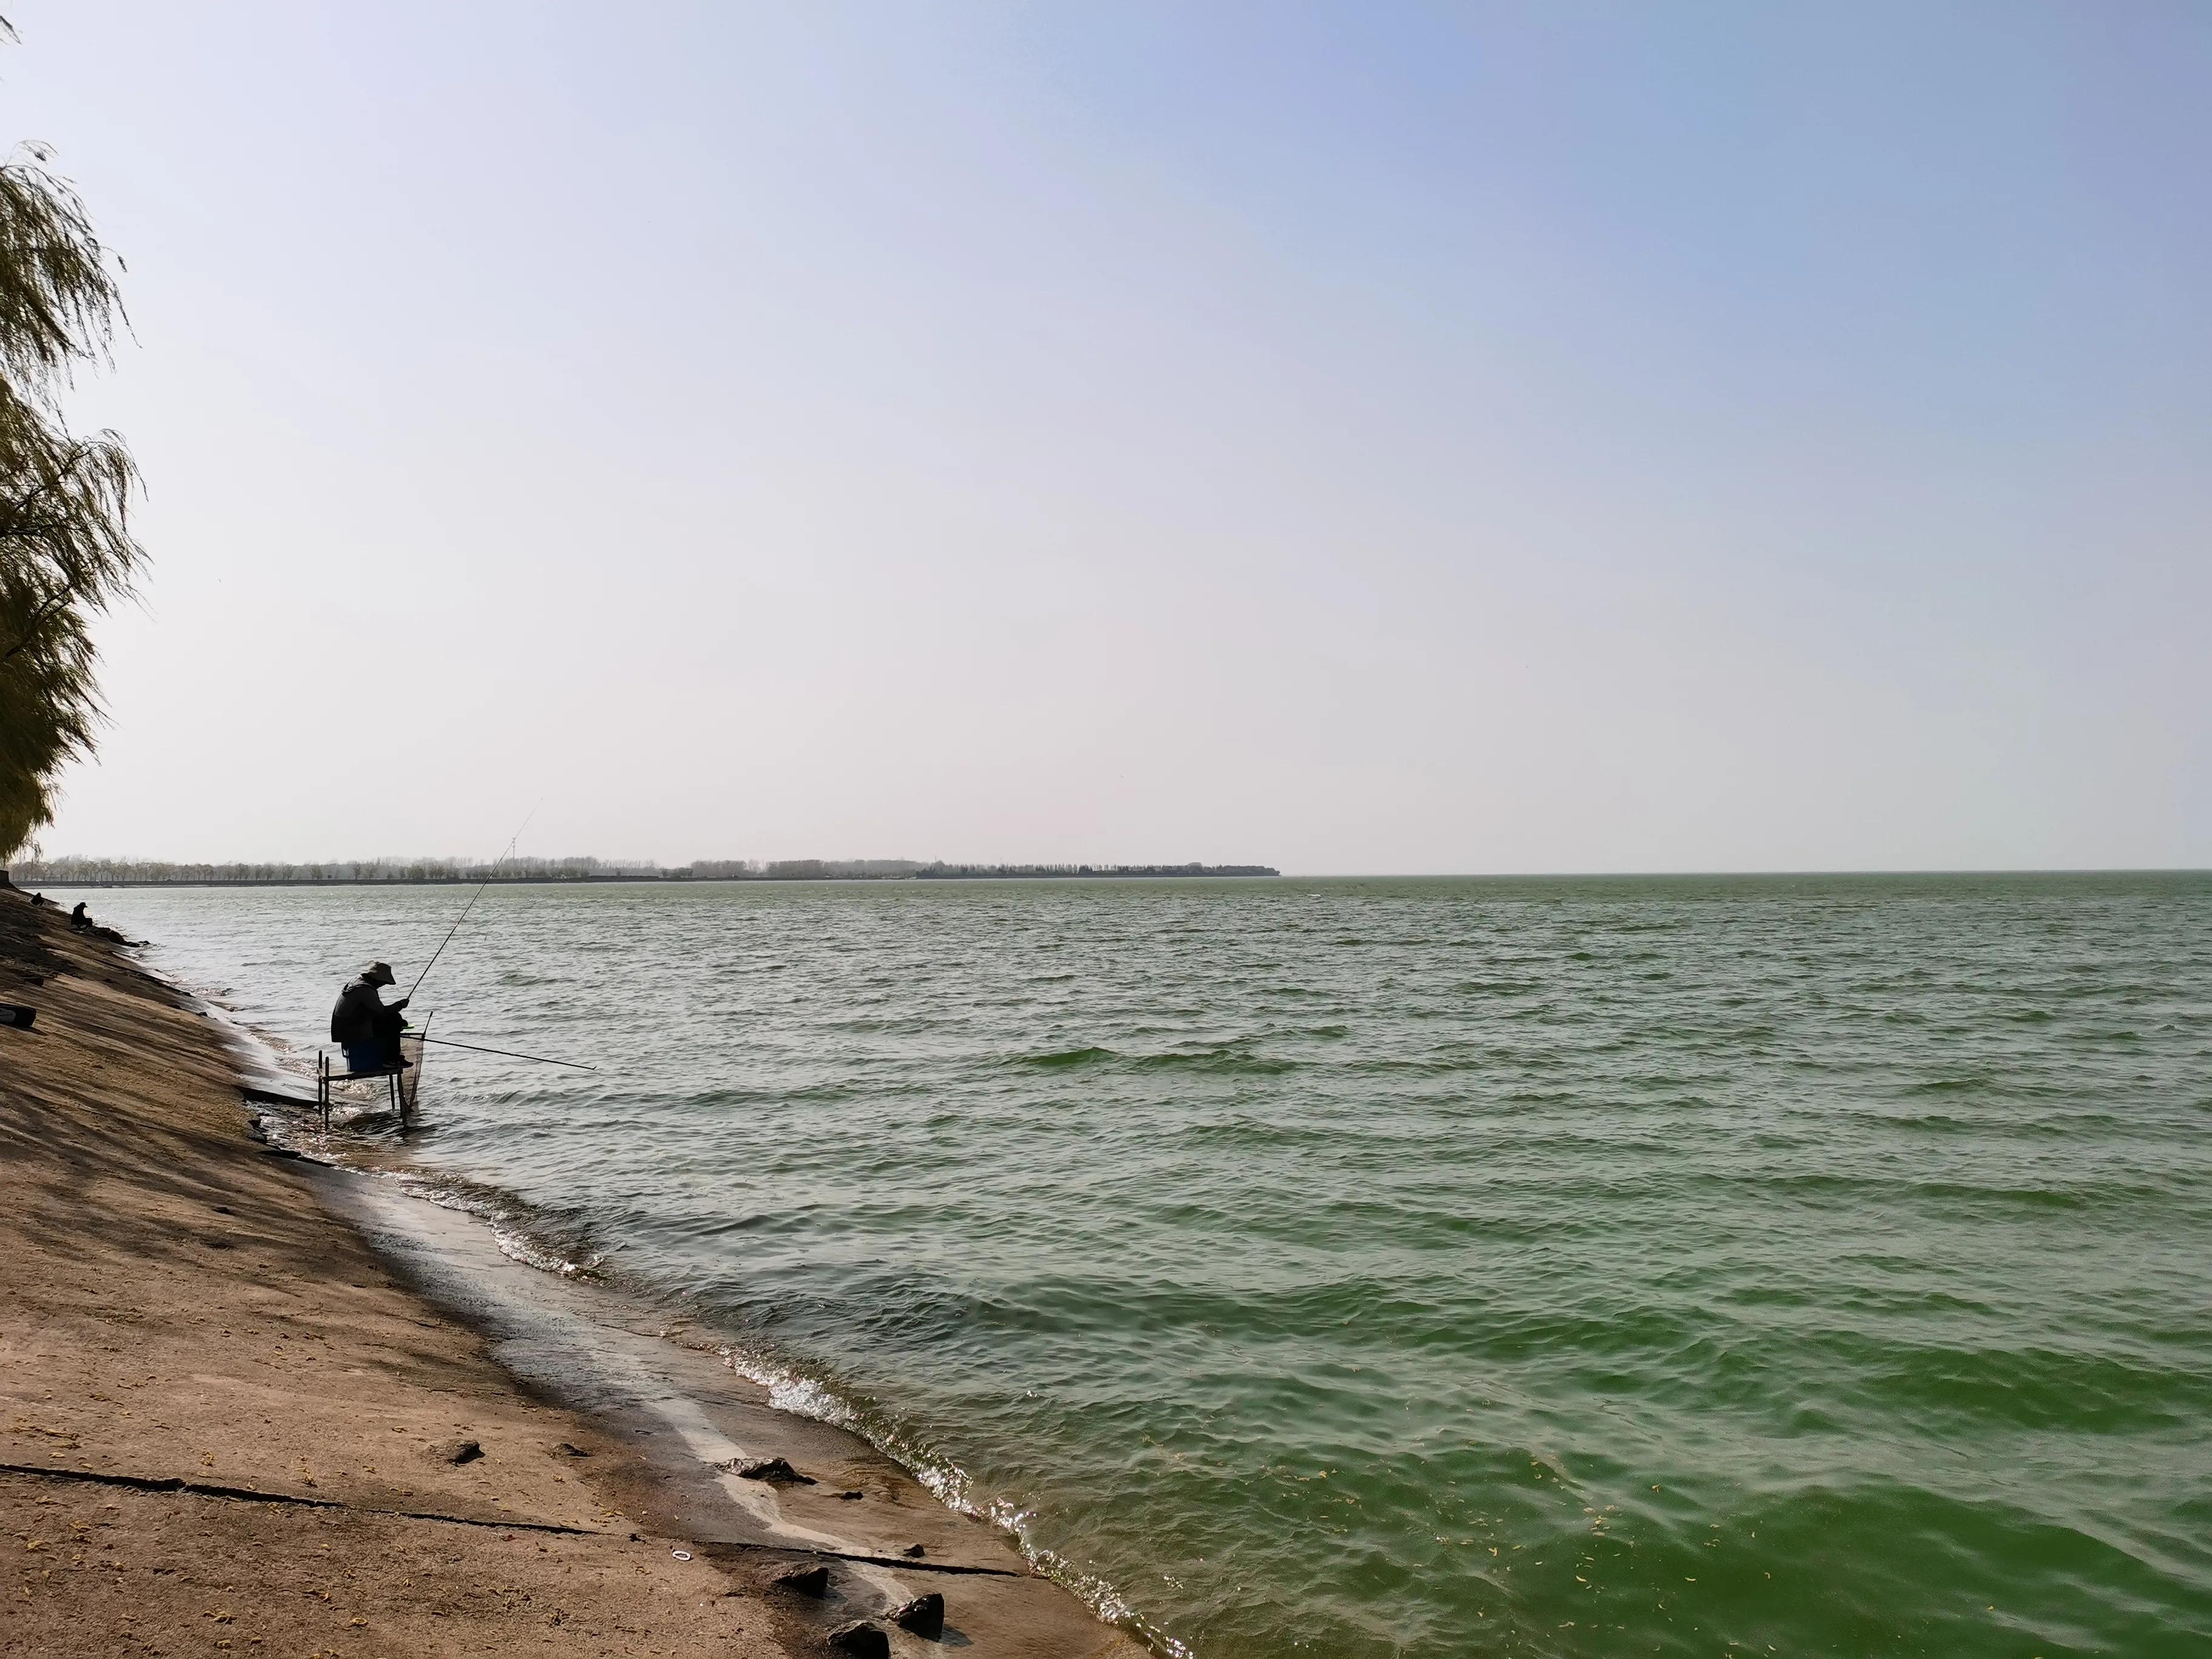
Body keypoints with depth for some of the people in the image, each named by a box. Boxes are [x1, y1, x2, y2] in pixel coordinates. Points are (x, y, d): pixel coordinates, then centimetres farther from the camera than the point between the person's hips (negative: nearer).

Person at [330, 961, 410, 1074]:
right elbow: (382, 1011, -20)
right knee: (394, 1019, -10)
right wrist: (400, 1004, -6)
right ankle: (391, 1061, -8)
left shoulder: (356, 980, 11)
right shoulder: (365, 989, -21)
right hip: (355, 1034, -10)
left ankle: (394, 1056, 22)